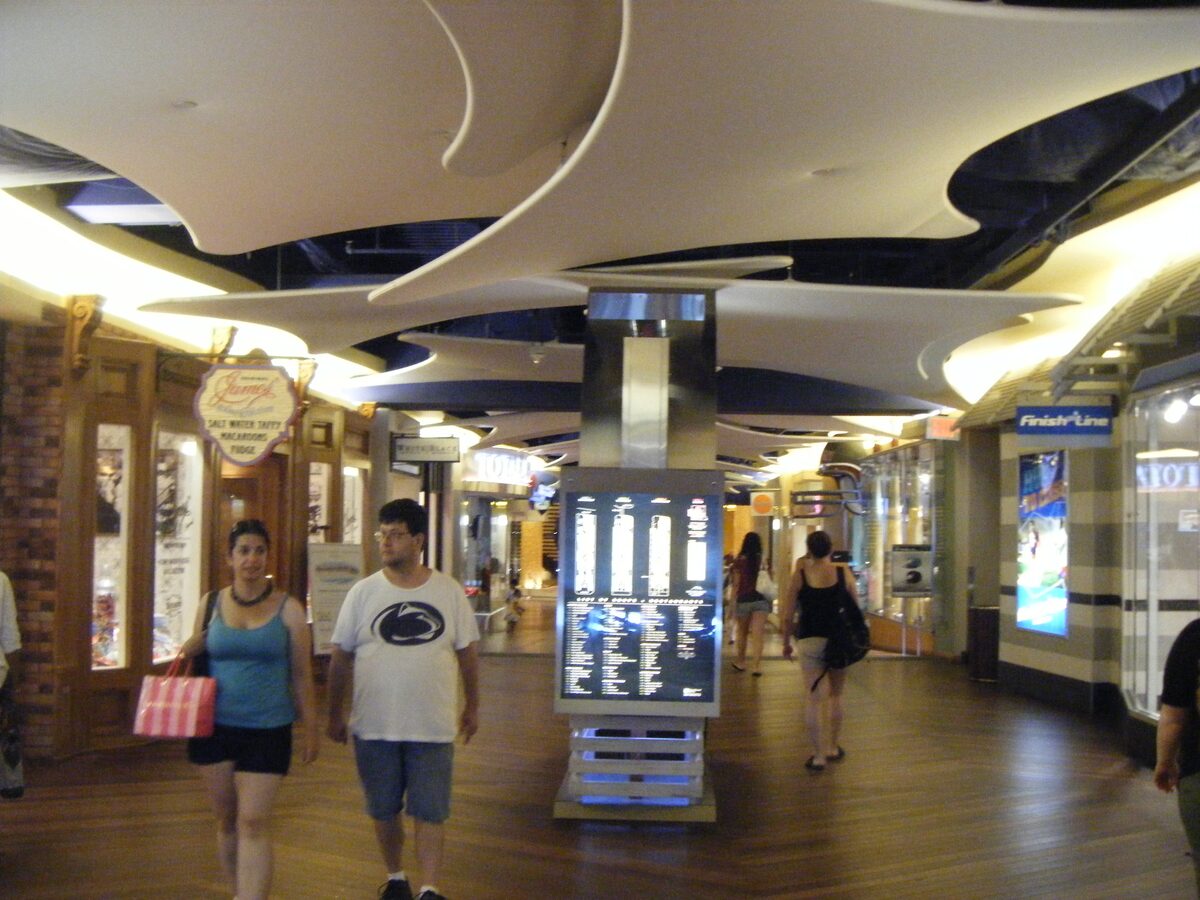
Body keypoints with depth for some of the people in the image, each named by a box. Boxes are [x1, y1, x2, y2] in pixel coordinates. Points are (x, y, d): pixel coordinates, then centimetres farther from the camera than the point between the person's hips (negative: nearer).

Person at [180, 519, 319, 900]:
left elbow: (301, 676, 4)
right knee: (227, 820, 12)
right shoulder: (211, 605, 6)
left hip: (267, 730, -3)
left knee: (254, 823, -7)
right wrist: (187, 653, -7)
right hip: (214, 727, 3)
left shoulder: (287, 609, 0)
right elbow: (193, 660, 16)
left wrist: (311, 729, 4)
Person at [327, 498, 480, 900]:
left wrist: (472, 707, 10)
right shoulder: (363, 593, -1)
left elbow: (467, 651, 7)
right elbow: (341, 657, 5)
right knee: (384, 809, 14)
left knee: (429, 811, 1)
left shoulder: (449, 592, -1)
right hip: (374, 726, 1)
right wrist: (335, 715, 7)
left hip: (433, 727, -1)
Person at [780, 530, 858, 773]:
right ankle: (833, 748, 29)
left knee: (815, 697, 2)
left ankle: (819, 755, 2)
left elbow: (786, 615, -4)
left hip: (810, 641, -2)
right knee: (835, 695, 18)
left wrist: (786, 642, 10)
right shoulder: (843, 574, -3)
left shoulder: (800, 575, -6)